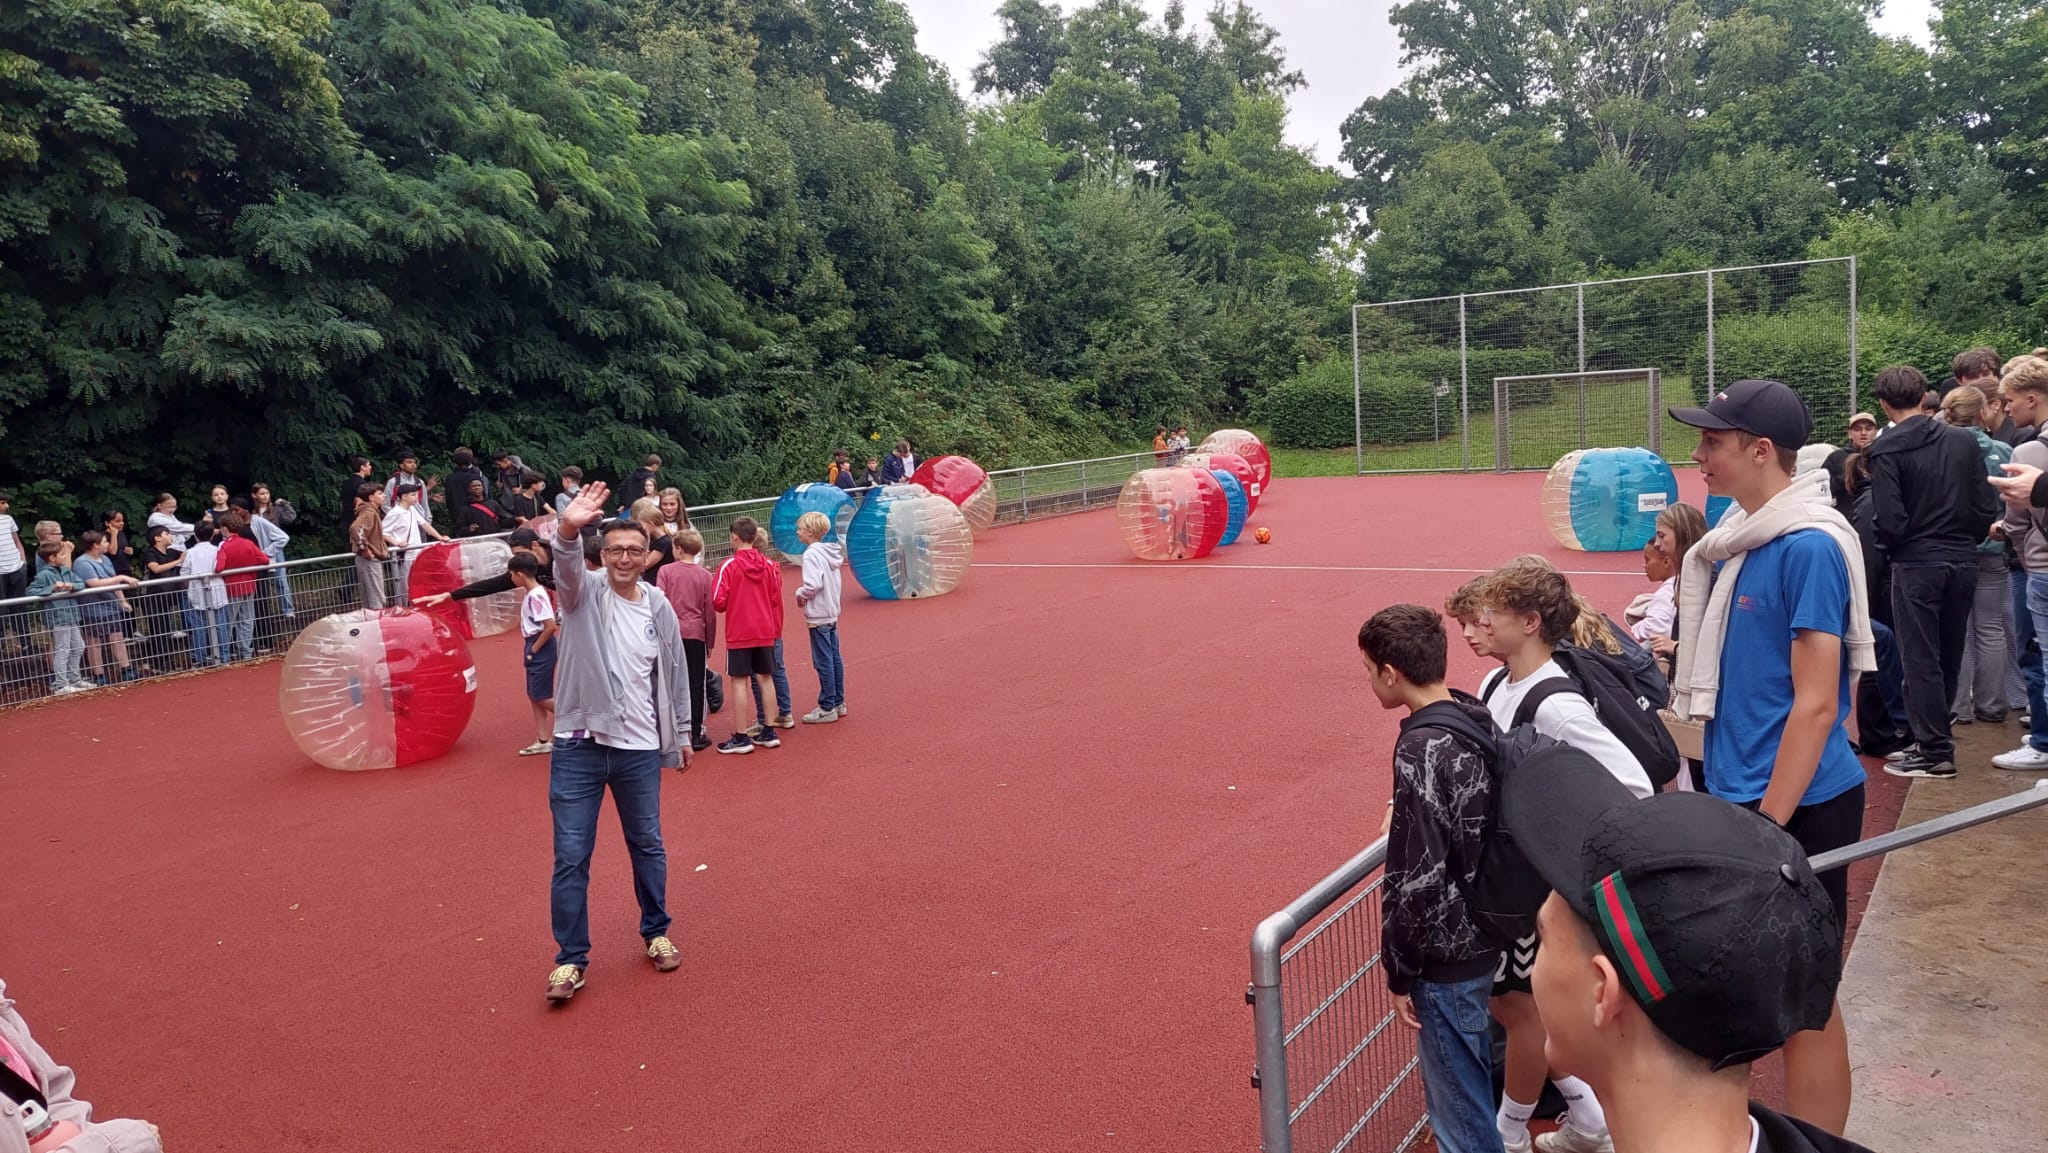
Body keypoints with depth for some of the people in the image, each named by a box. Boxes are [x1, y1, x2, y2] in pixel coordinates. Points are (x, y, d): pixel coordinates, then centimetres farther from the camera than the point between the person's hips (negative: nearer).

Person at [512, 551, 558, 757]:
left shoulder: (536, 595, -20)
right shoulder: (529, 593, 9)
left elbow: (551, 626, -26)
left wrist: (534, 649, -16)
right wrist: (530, 649, 13)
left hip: (542, 649, -10)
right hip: (534, 647, 10)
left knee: (540, 696, -5)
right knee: (534, 696, 11)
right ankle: (543, 741, 16)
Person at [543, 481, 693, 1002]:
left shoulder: (659, 608, 3)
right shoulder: (583, 593, -5)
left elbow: (674, 676, 12)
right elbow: (567, 568, -29)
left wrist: (680, 734, 17)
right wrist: (568, 531, -51)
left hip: (640, 748, 2)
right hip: (578, 747, -2)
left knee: (648, 846, 15)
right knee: (571, 856, 0)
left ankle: (656, 934, 34)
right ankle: (571, 959, 13)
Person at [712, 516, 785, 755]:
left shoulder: (729, 565, -11)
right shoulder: (769, 565, 1)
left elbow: (718, 601, -13)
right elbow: (776, 600, 6)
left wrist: (732, 605, 9)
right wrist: (776, 629, 17)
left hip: (738, 633, -4)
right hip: (766, 632, 4)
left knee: (740, 681, 1)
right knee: (764, 677, 12)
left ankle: (741, 737, 3)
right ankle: (768, 731, 17)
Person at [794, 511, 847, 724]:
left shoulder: (812, 554, -17)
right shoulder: (830, 552, 9)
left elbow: (813, 584, -27)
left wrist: (800, 594, -8)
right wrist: (805, 594, 10)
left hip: (818, 616, -9)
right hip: (832, 613, 9)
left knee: (823, 662, -3)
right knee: (834, 659, 13)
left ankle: (827, 708, 2)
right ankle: (838, 703, 20)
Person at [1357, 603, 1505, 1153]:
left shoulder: (1421, 748, -25)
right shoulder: (1474, 722, 0)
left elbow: (1420, 879, -24)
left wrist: (1400, 972, -14)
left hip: (1444, 956, -8)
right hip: (1480, 938, 8)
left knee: (1458, 1104, 8)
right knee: (1474, 1083, 25)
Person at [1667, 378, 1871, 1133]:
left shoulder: (1808, 547, -17)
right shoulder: (1742, 535, 8)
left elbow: (1815, 705, -19)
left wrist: (1768, 827, -19)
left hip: (1795, 806, -8)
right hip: (1740, 794, 8)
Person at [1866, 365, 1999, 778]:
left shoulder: (1886, 450, -12)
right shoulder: (1964, 440, 3)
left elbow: (1889, 521, -17)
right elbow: (1987, 508, 1)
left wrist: (1891, 547, 3)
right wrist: (1965, 539, 17)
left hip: (1916, 564, -5)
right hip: (1963, 562, 5)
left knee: (1920, 658, 2)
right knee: (1949, 655, 16)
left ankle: (1935, 751, 3)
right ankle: (1934, 735, 27)